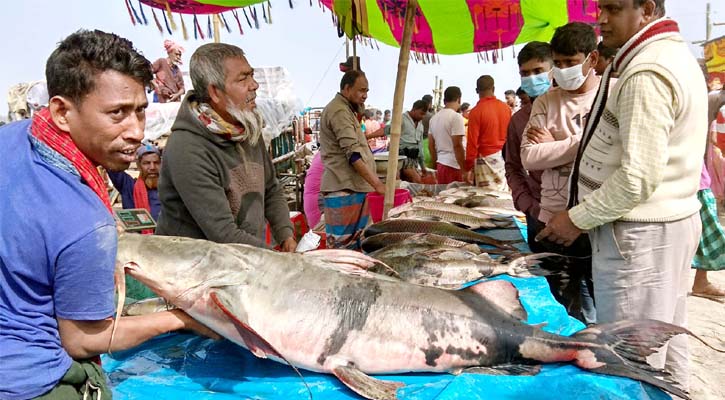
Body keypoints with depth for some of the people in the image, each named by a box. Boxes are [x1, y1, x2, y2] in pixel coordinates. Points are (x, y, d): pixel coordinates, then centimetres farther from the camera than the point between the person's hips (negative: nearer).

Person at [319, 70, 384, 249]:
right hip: (344, 190, -10)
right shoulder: (339, 111, -12)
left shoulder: (345, 110, 22)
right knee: (342, 247, -8)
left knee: (353, 244, 11)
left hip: (352, 188, 11)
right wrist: (377, 183, -23)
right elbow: (353, 154, -21)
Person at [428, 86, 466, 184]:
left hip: (441, 165, 7)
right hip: (454, 166, -7)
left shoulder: (434, 118, 11)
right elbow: (457, 145, -17)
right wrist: (464, 170, -13)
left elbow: (431, 146, 15)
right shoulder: (456, 117, -11)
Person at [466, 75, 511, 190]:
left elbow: (472, 143, -10)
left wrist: (468, 167, -3)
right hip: (506, 158, 5)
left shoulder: (476, 111, -11)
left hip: (487, 159, -5)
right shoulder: (506, 107, 3)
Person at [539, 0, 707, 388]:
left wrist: (578, 219, -12)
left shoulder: (646, 74, -19)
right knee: (666, 345, 20)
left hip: (638, 237, -10)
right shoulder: (676, 54, 14)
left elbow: (638, 178, -24)